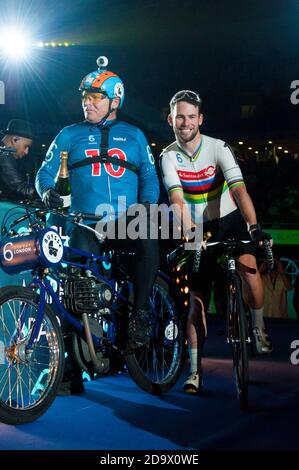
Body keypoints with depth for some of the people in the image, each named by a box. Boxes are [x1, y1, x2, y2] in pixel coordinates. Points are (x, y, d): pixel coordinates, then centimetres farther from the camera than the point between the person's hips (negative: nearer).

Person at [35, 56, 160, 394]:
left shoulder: (133, 136, 16)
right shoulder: (69, 135, 15)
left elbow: (149, 176, 7)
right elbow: (46, 171, 7)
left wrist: (146, 205, -12)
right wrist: (47, 192, -15)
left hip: (126, 223, 0)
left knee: (149, 243, -31)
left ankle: (138, 315, -17)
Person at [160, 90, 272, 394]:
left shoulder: (218, 147, -15)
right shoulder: (168, 157, -10)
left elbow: (238, 189, -26)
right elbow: (178, 199, -23)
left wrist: (254, 228, -39)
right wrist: (188, 232, -39)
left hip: (230, 219, -1)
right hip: (200, 229, 1)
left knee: (248, 266, -27)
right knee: (197, 298, -3)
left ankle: (259, 328, 0)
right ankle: (195, 371, 2)